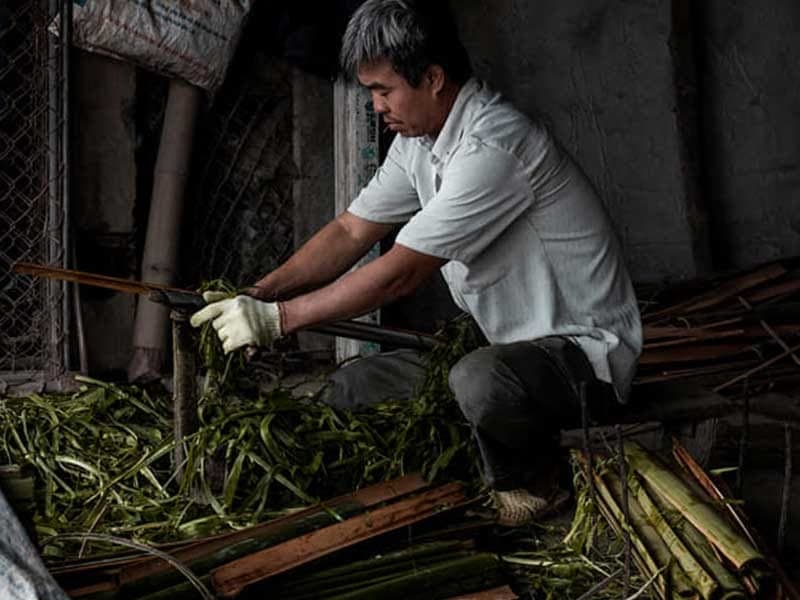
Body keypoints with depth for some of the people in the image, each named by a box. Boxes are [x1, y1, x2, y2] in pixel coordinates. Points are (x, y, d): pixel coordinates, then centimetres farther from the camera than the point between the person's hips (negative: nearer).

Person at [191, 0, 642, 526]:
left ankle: (531, 483, -7)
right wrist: (256, 298, -7)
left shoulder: (493, 146, -27)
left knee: (479, 382, -39)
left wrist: (278, 318, -22)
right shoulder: (419, 139, 3)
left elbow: (402, 273, -28)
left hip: (586, 350, -9)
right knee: (351, 389, 5)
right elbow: (350, 233, 5)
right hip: (509, 346, 9)